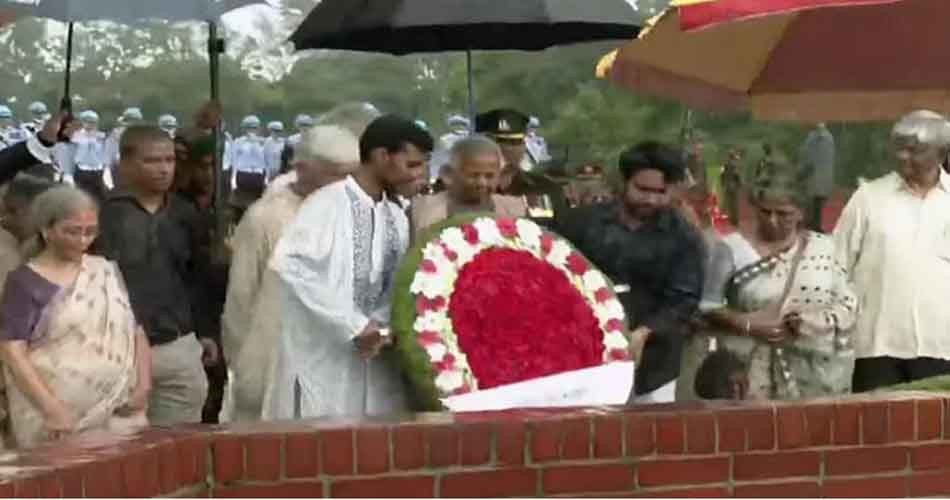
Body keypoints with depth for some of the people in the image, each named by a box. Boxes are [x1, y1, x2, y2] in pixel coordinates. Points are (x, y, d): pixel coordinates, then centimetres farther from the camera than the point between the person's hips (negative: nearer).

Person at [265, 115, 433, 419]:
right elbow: (290, 266, -22)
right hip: (323, 363, -6)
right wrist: (353, 324, -20)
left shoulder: (397, 218, 12)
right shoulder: (327, 204, -10)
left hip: (376, 366, 6)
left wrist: (380, 326, -6)